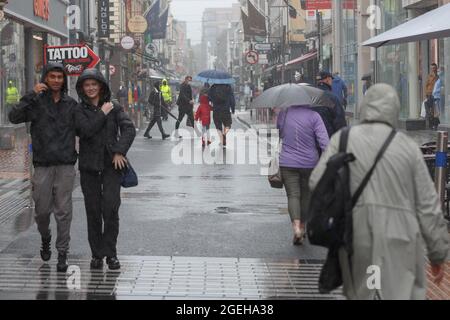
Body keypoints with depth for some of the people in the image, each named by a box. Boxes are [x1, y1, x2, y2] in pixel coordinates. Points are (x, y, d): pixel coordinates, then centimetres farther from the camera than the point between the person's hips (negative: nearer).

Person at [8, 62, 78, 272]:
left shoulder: (71, 104, 8)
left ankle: (62, 253, 8)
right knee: (42, 210, 6)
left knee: (63, 211, 1)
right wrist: (33, 95, -19)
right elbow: (14, 117, -15)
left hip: (66, 165, 1)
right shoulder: (36, 102, 1)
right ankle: (45, 240, 35)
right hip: (43, 165, -1)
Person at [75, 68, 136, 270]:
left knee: (110, 208, -10)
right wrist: (102, 114, -9)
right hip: (89, 166, 1)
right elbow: (85, 130, -13)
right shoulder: (79, 110, 3)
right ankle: (96, 254, 13)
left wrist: (120, 151, -12)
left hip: (111, 164, 0)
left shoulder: (114, 107, 6)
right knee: (93, 211, 3)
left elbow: (129, 129, -2)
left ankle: (110, 253, 1)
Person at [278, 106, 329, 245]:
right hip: (309, 163, 0)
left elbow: (279, 135, 17)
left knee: (293, 195, -1)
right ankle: (302, 227, 25)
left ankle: (296, 226, -23)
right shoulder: (313, 116, -8)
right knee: (306, 195, 15)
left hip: (287, 163, 1)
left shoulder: (283, 114, 0)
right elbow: (324, 141, -15)